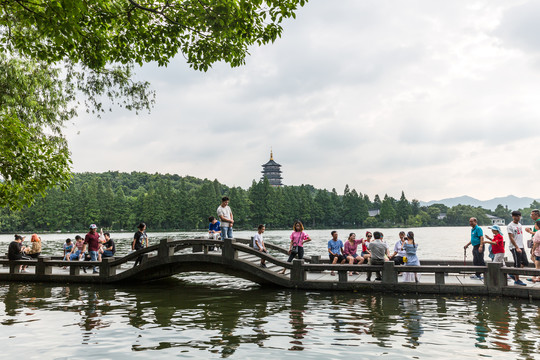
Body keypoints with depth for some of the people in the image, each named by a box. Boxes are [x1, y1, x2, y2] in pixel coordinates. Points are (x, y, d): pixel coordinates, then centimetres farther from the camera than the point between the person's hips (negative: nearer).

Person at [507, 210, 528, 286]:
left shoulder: (520, 225, 16)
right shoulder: (510, 226, -10)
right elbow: (511, 238, -15)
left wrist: (523, 246, 18)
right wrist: (517, 248, -19)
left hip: (521, 247, 8)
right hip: (514, 248, -8)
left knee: (525, 263, 6)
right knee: (517, 264, -4)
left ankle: (513, 274, 19)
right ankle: (517, 280, 5)